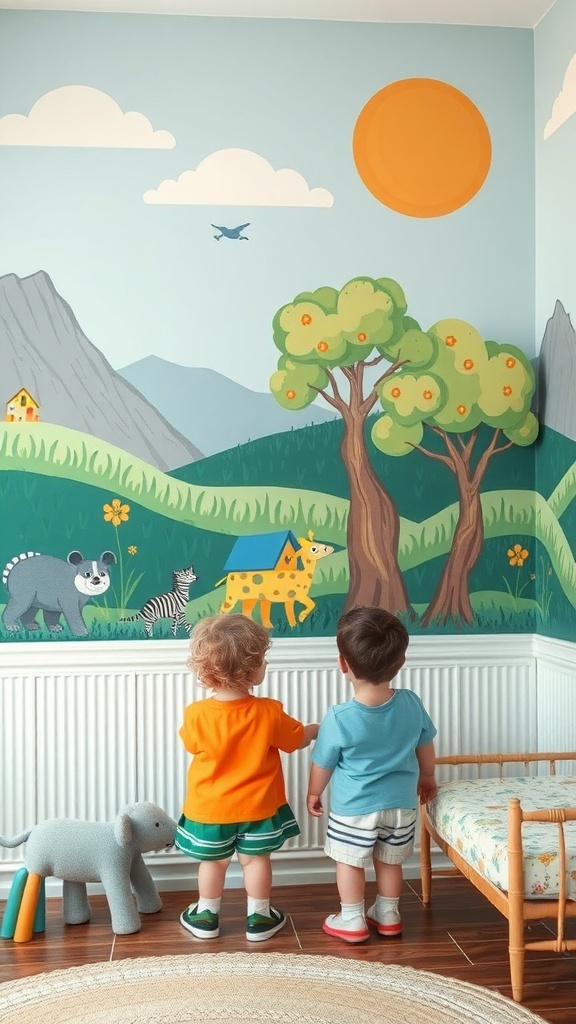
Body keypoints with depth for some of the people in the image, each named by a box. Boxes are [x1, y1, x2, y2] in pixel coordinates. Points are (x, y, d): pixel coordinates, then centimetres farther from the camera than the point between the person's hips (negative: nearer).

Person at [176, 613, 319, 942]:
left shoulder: (197, 714, -20)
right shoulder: (269, 713, -21)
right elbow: (298, 739, -4)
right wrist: (319, 729, 17)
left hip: (210, 808, 1)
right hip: (257, 806, -1)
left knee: (213, 862, 20)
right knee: (256, 860, 18)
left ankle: (207, 917, 35)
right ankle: (259, 918, 30)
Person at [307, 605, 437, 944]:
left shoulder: (339, 718, -25)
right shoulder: (412, 703, -13)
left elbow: (323, 764, -9)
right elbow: (426, 747, 4)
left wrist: (313, 793, 10)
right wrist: (427, 778, 23)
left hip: (354, 809, -4)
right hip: (401, 803, 4)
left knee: (350, 862, 16)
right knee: (390, 861, 22)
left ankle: (352, 921, 28)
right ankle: (388, 916, 36)